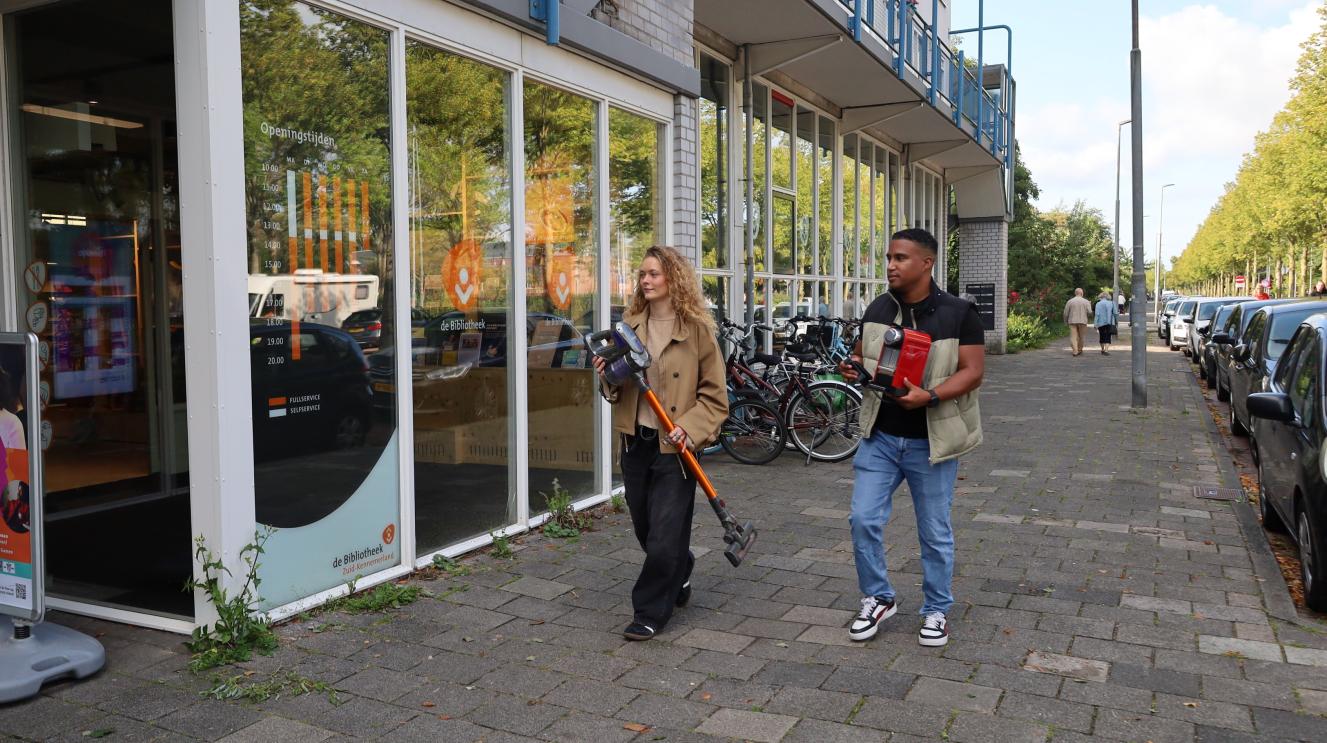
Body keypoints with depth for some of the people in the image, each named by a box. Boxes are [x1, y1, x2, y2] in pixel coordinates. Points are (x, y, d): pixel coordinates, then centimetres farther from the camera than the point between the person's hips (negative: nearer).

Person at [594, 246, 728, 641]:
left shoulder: (696, 328, -9)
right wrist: (609, 375, -7)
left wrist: (688, 428, -21)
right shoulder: (631, 323, 7)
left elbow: (715, 397, -7)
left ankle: (650, 612, 16)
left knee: (664, 538, -2)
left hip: (673, 446, -5)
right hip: (635, 441, 6)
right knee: (645, 530, 18)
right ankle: (678, 577, 45)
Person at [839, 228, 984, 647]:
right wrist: (850, 369, -7)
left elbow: (972, 372, -12)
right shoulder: (877, 310, 6)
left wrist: (929, 396, -29)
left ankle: (937, 611, 26)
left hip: (930, 441, -4)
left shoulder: (957, 314, -8)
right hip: (880, 437, 4)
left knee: (935, 533, 8)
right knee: (863, 520, 0)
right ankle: (878, 598, 20)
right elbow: (862, 355, 18)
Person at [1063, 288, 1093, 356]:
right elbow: (1090, 312, -5)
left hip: (1072, 321, 0)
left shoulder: (1070, 301, 1)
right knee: (1081, 337, 14)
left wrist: (1066, 322, 13)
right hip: (1082, 321, 1)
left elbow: (1066, 313, 0)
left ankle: (1075, 351, -17)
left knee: (1073, 337, -3)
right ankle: (1079, 350, 23)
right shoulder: (1086, 302, 0)